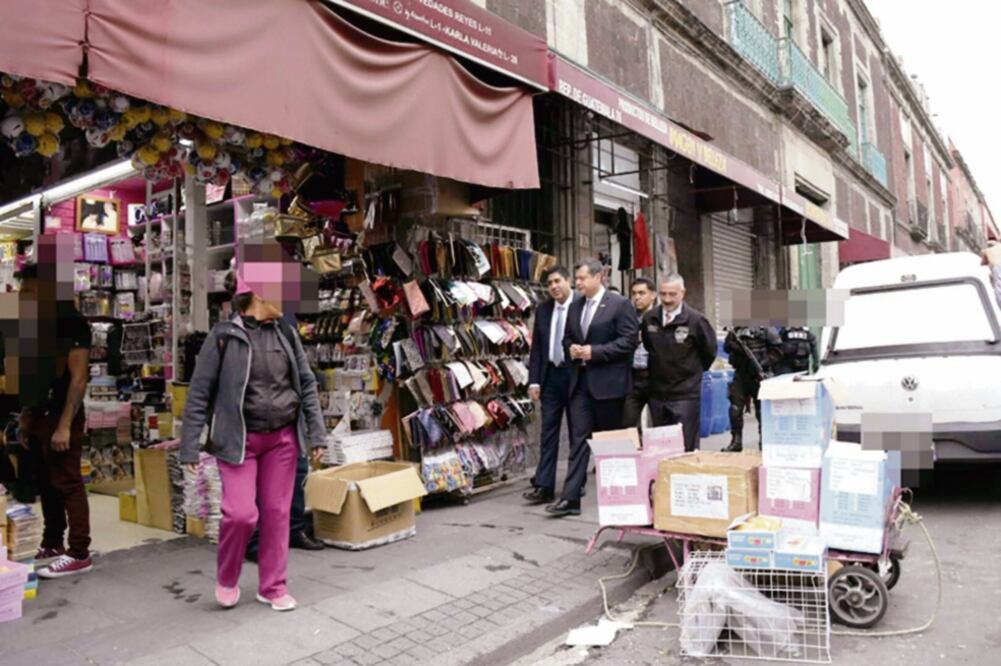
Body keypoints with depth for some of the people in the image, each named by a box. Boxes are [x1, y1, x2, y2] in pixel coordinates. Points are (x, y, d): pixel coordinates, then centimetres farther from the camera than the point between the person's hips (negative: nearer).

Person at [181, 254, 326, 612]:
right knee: (241, 513, -9)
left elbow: (307, 384, 8)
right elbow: (199, 392, -6)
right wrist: (190, 446, -7)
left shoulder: (286, 333, 4)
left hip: (282, 437, 4)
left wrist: (316, 433, 4)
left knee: (277, 512, 8)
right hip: (239, 439, -4)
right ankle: (226, 578, 20)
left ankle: (273, 586, 23)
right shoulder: (224, 336, -9)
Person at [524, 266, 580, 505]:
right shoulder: (543, 310, 8)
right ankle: (544, 486, 6)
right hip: (550, 375, 4)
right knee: (548, 431, 4)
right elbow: (537, 348, 9)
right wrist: (534, 380, 3)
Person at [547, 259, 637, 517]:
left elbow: (629, 340, -12)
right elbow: (567, 338, 22)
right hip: (580, 381, 5)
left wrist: (595, 351, -17)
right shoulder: (575, 307, 13)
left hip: (608, 382, -5)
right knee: (578, 438, 0)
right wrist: (571, 349, -1)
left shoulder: (620, 304, -6)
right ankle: (571, 498, 0)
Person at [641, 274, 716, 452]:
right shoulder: (649, 318, 0)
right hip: (657, 393, 5)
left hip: (685, 394, -4)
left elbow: (709, 351, 2)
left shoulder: (696, 320, -12)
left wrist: (693, 372, 10)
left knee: (685, 449, -2)